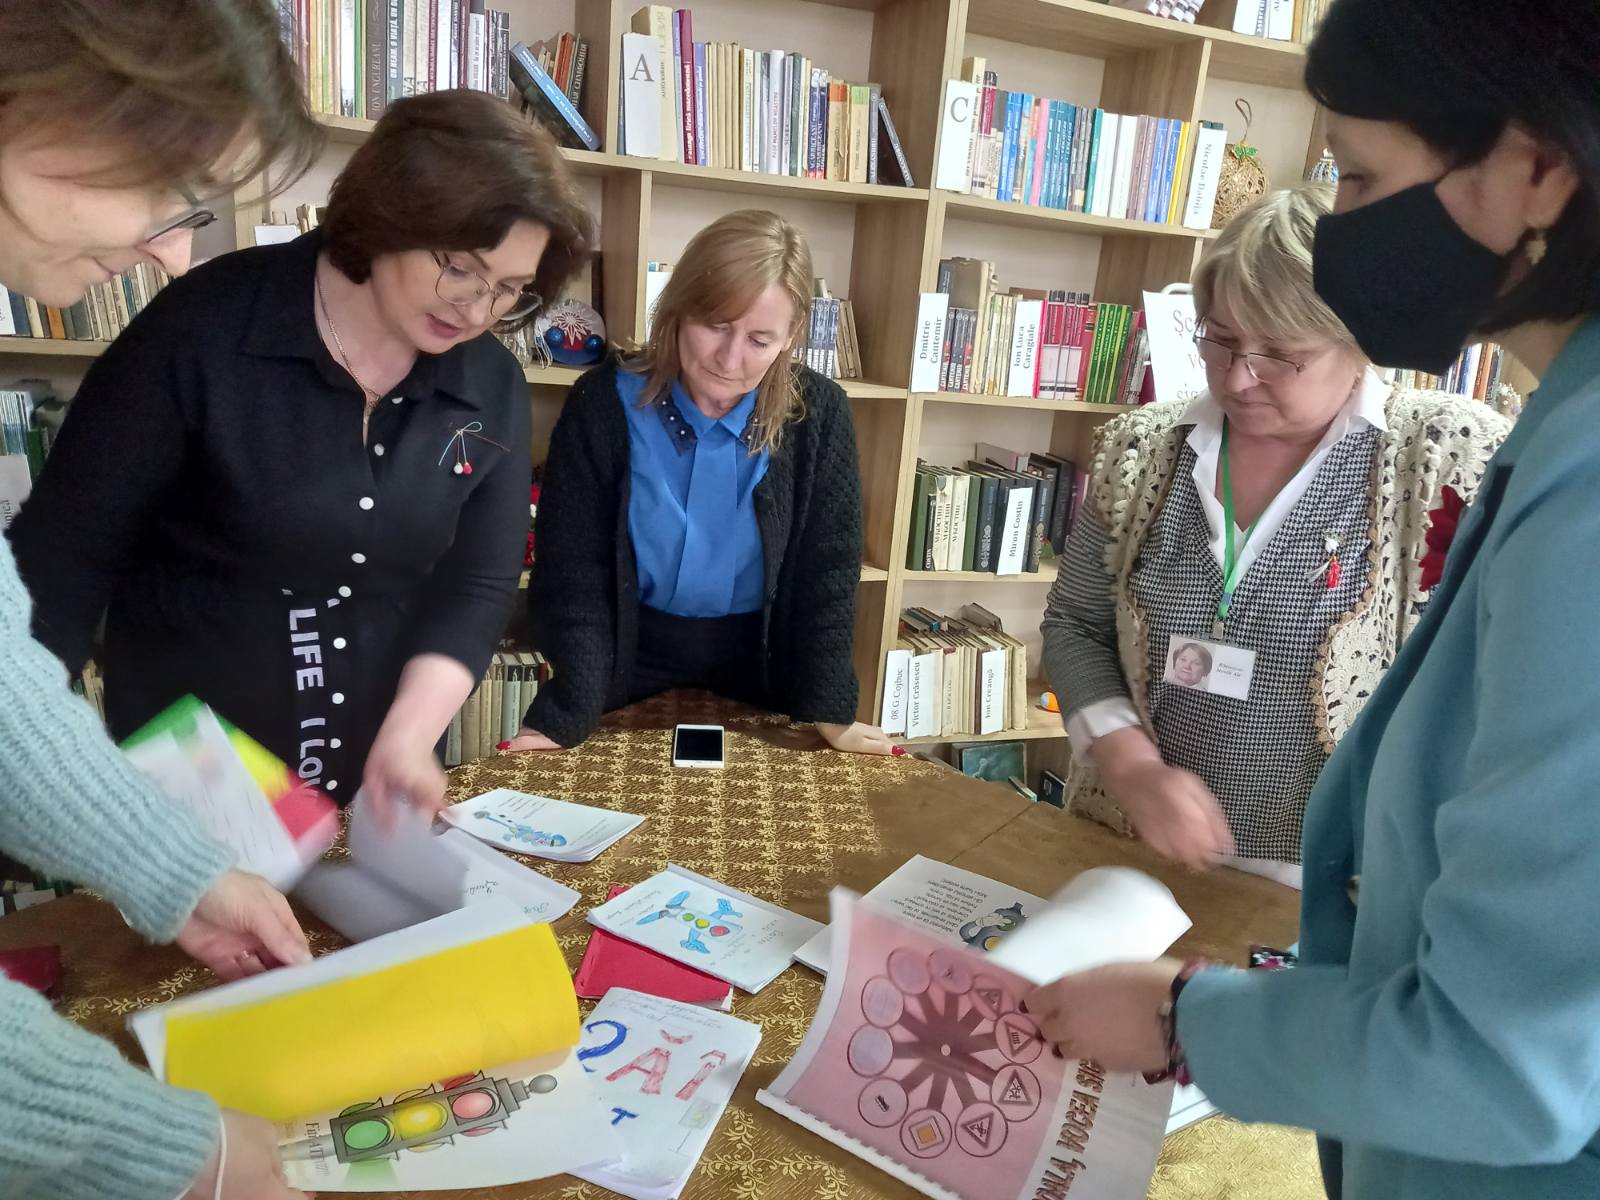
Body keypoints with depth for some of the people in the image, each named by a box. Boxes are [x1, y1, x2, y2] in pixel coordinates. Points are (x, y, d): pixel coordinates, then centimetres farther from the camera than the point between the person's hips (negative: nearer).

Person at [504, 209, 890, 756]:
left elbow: (827, 571, -10)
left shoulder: (818, 415, -16)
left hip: (760, 658, 1)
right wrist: (567, 714, -21)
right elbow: (571, 569, -15)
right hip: (630, 650, 0)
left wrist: (831, 711, -14)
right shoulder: (604, 403, -18)